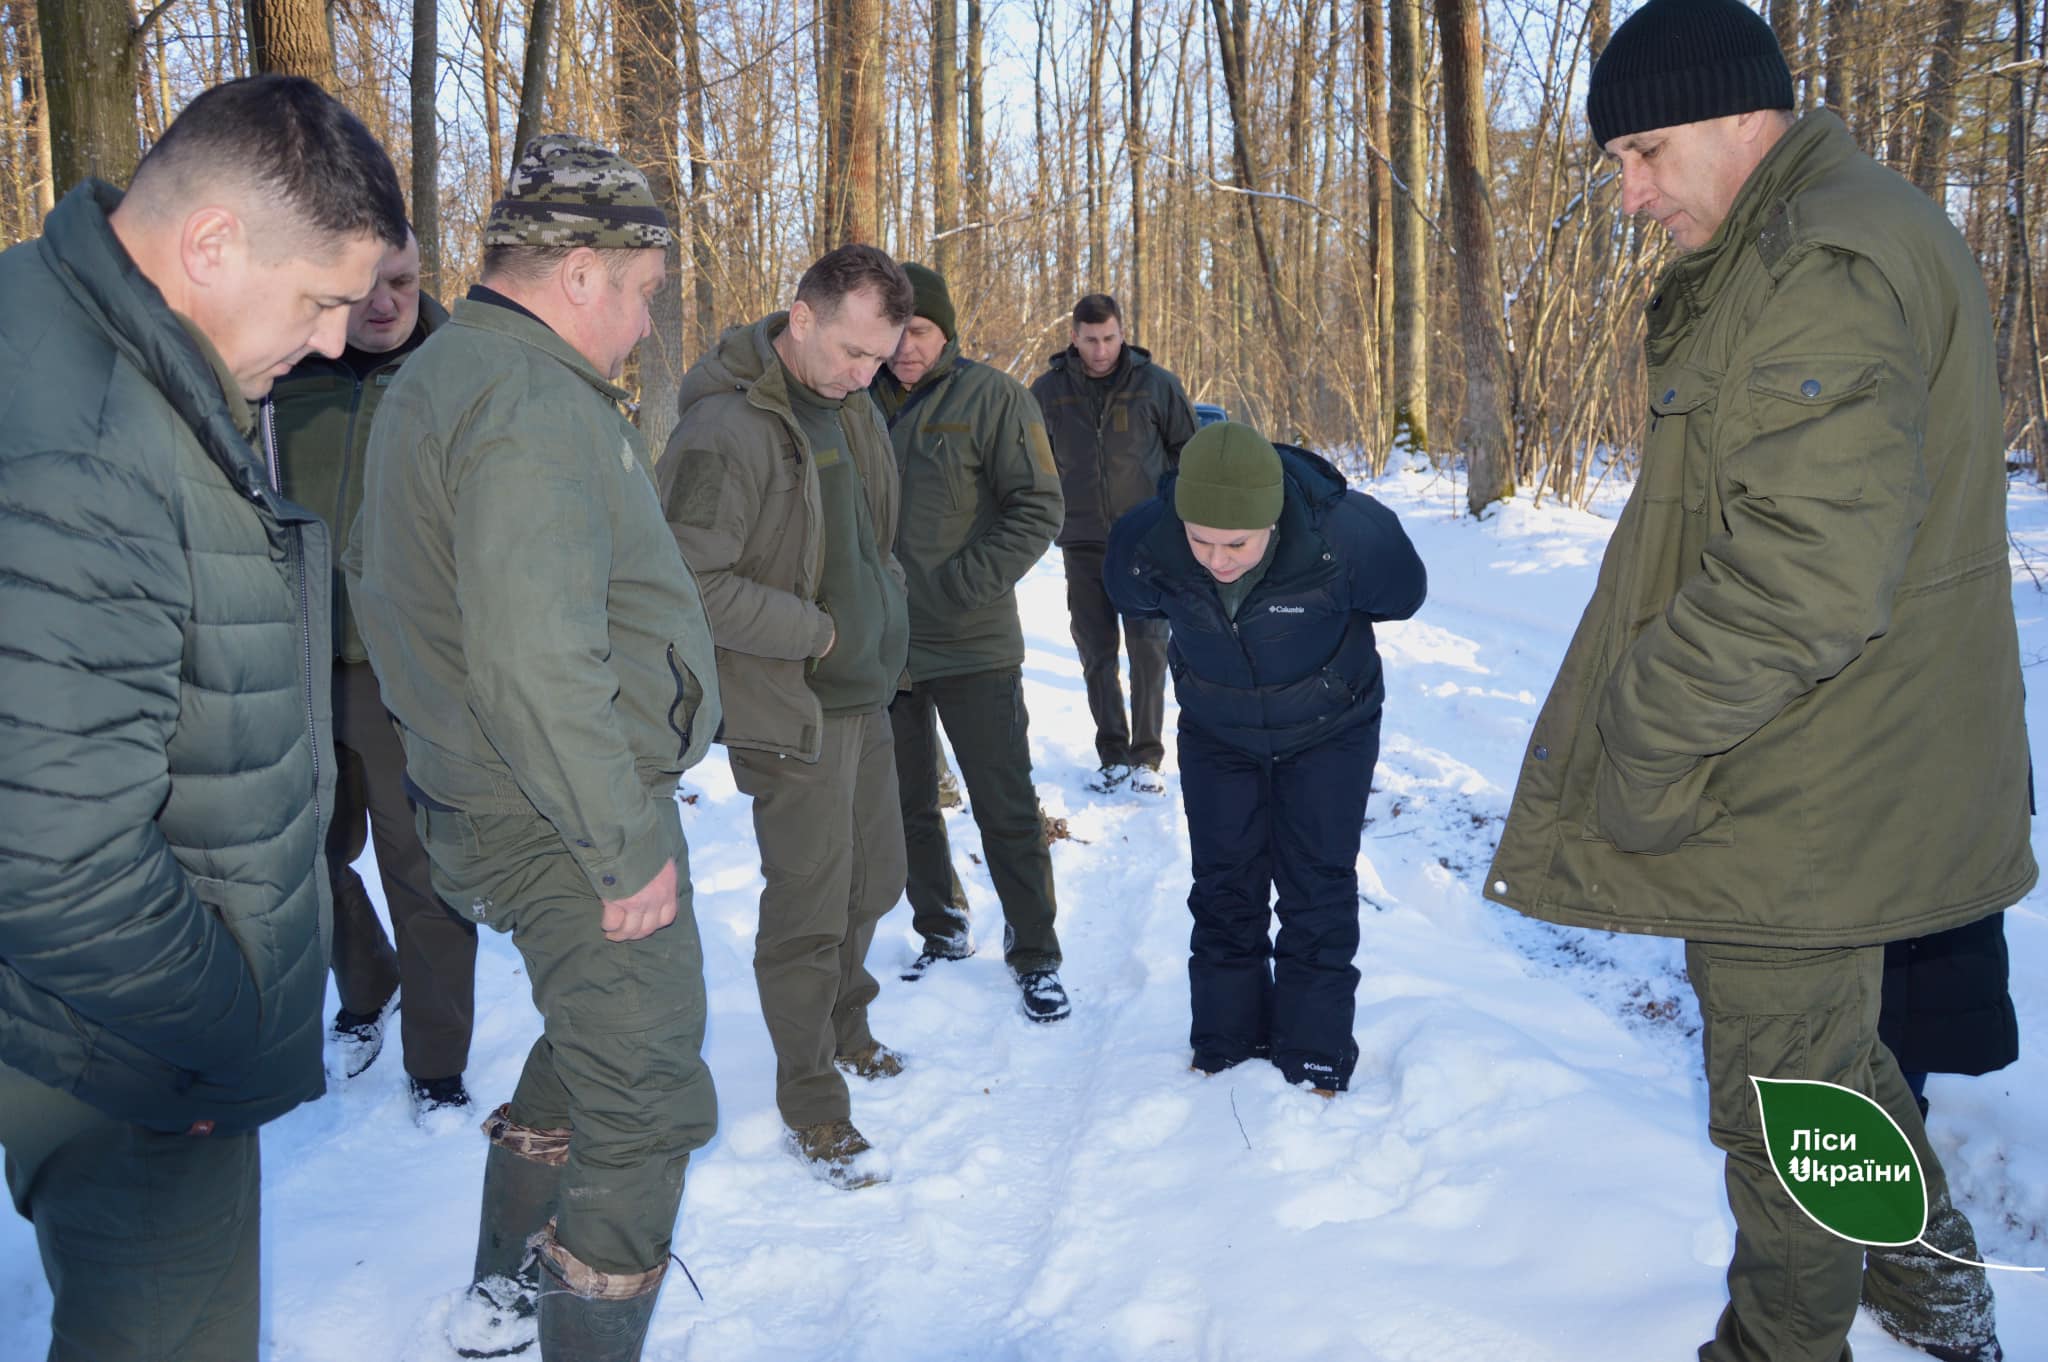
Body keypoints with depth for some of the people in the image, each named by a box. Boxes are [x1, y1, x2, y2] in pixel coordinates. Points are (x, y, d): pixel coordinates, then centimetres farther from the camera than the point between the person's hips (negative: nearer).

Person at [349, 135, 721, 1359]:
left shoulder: (434, 377, 13)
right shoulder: (537, 404, -22)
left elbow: (377, 574, 23)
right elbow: (537, 660, -31)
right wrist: (624, 844, -23)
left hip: (486, 802, 11)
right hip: (571, 826, -11)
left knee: (590, 1044, 27)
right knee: (645, 1110, -1)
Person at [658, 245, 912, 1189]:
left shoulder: (849, 406, 8)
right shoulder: (726, 428, -21)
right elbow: (691, 582, -25)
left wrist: (885, 607, 7)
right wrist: (816, 631, -19)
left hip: (865, 694, 9)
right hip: (789, 711, -8)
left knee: (874, 882, 20)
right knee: (809, 907, 1)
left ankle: (844, 1028, 43)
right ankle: (811, 1103, 18)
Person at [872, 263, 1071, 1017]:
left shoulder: (992, 398, -8)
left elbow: (1038, 510, -10)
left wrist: (961, 586, -18)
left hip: (972, 646, -4)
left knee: (1007, 809, 2)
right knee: (907, 805, 15)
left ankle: (1035, 955, 15)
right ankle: (941, 931, 33)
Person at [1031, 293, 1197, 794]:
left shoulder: (1156, 385, -2)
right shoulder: (1049, 390, 2)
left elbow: (1187, 451, 9)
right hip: (1082, 542, 2)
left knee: (1148, 648, -5)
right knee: (1096, 654, 5)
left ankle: (1147, 756, 5)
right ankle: (1113, 755, 15)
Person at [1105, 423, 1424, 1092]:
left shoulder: (1348, 537, -36)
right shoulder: (1144, 546, -29)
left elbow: (1403, 595, -11)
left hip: (1329, 731, -2)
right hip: (1216, 734, 2)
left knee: (1317, 896, 2)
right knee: (1224, 891, 9)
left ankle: (1315, 1065, 16)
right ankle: (1223, 1053, 24)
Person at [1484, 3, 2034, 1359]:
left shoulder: (1823, 268, -23)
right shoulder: (1869, 233, 13)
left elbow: (1808, 574, -31)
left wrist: (1641, 730, -20)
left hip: (1793, 795, -10)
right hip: (1871, 780, 10)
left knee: (1781, 1094, 8)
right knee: (1836, 1036, 27)